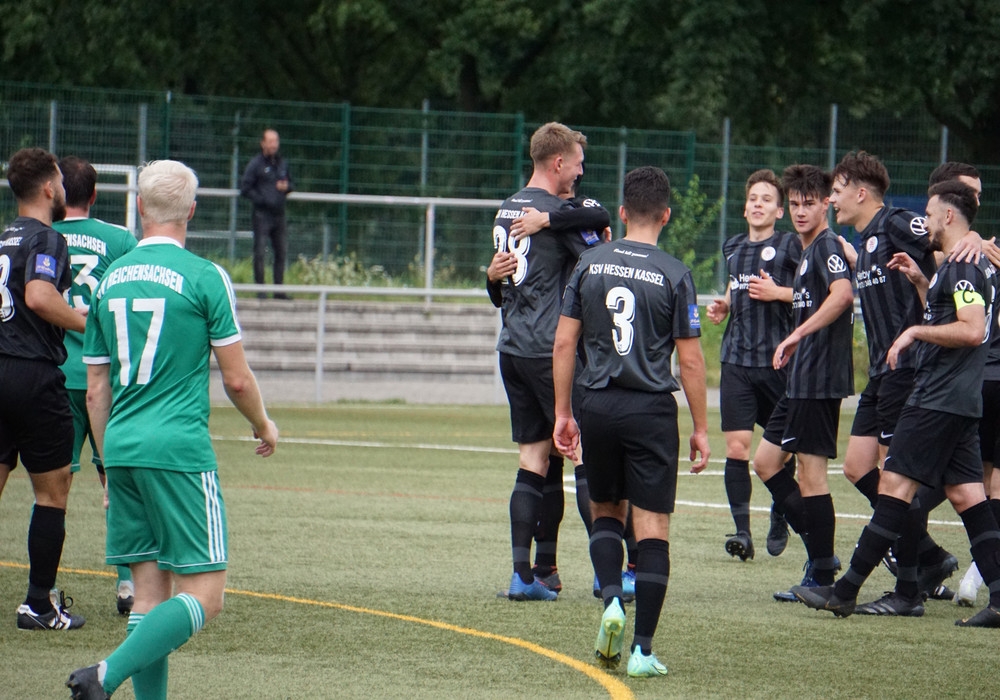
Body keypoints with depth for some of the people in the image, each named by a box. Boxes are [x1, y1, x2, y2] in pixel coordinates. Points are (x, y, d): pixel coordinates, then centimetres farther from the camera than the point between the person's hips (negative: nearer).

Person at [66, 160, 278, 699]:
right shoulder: (203, 277, -5)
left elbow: (96, 391, 15)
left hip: (123, 450, 6)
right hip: (180, 450, -6)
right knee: (203, 595, -5)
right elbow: (236, 379, -2)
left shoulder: (109, 279, 11)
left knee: (150, 593, 9)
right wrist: (264, 426, 18)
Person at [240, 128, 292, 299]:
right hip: (262, 214, -6)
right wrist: (262, 200, -15)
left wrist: (286, 187, 1)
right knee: (260, 253, -6)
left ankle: (279, 290, 14)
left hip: (279, 214, 6)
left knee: (281, 252, 7)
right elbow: (245, 188, -6)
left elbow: (290, 183, 25)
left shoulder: (283, 163, 14)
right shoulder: (256, 163, -4)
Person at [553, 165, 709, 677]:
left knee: (605, 512, 22)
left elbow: (564, 342, 4)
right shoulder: (674, 275, -5)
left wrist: (563, 414, 11)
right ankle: (642, 649, -2)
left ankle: (611, 599, -3)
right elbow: (690, 360, -4)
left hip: (597, 405, 3)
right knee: (653, 530, 1)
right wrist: (700, 429, 4)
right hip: (652, 411, -3)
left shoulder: (590, 265, 3)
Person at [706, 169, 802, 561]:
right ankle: (742, 531, -6)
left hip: (778, 361, -4)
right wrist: (723, 307, 14)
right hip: (736, 360, 4)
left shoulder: (790, 246, -1)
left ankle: (779, 519, 26)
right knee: (736, 447, -7)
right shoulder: (732, 249, 16)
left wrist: (778, 292, -15)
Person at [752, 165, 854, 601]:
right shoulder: (808, 251, 19)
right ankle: (820, 552, 15)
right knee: (766, 461, 13)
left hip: (820, 377, -11)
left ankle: (821, 577, -1)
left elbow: (842, 293, -30)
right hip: (802, 380, 11)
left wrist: (798, 335, -32)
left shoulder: (827, 246, -12)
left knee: (811, 470, -7)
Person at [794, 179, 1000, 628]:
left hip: (939, 400, -10)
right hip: (962, 401, 10)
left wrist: (916, 331, -16)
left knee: (895, 484, -8)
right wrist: (920, 282, 20)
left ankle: (845, 591, -7)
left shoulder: (962, 266, -14)